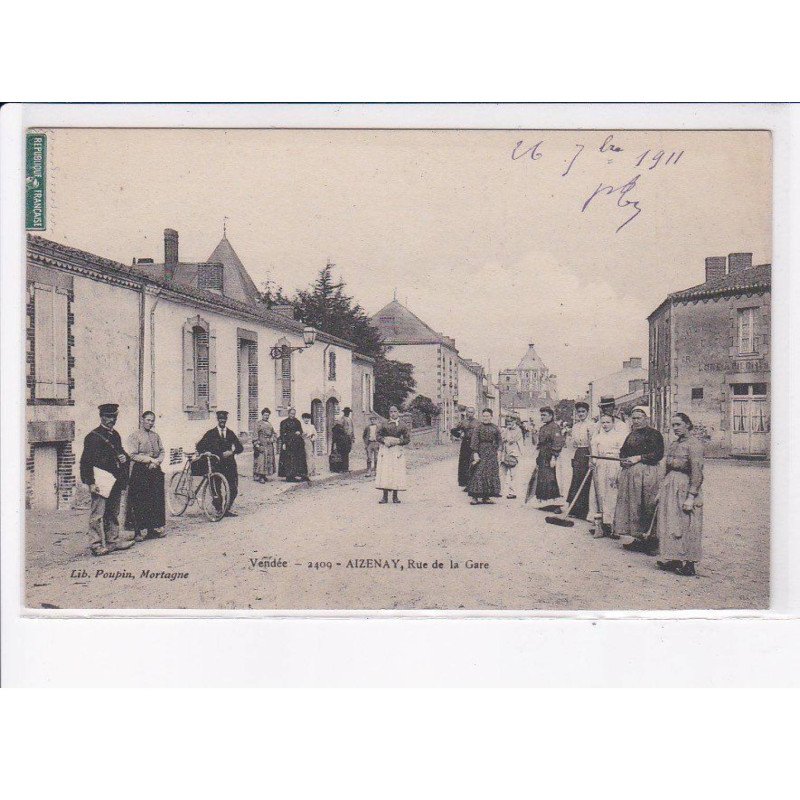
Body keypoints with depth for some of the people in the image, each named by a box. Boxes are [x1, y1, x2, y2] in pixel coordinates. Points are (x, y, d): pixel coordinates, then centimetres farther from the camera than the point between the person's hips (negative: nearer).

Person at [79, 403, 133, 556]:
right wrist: (91, 483, -17)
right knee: (98, 514, -6)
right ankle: (96, 544, -3)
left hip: (116, 482, 8)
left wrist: (125, 458, 4)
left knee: (113, 513, 14)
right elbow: (85, 461, -11)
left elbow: (121, 453, 29)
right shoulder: (93, 437, -8)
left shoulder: (115, 435, 16)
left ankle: (113, 540, 22)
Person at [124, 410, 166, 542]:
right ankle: (138, 531, 2)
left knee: (156, 500, 5)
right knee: (140, 502, -4)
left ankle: (154, 528, 14)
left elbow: (162, 451, 15)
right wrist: (150, 459, -14)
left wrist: (157, 461, -5)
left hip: (155, 470, 6)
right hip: (140, 472, -6)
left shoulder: (156, 436, 14)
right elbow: (133, 455, -11)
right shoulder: (135, 436, -4)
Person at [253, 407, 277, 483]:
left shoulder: (269, 424, 17)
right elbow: (256, 434, -9)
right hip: (261, 444, -7)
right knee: (260, 460, -11)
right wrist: (256, 443, -17)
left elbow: (273, 433, 23)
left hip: (269, 445, 7)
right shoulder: (258, 423, -3)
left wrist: (275, 440, 9)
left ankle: (264, 475, 13)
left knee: (269, 460, 6)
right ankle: (258, 476, -10)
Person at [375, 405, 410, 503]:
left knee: (397, 472, -3)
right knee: (384, 471, -5)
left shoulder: (402, 426, 5)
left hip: (397, 450, -1)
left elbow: (407, 439, 4)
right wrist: (384, 440, -10)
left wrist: (398, 441, -11)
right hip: (385, 450, 1)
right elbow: (378, 435, 9)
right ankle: (385, 496, 0)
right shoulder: (384, 424, 8)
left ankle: (395, 496, 6)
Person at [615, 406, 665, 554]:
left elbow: (658, 454, -14)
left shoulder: (654, 434, -4)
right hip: (629, 473, 7)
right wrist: (623, 460, 2)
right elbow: (623, 451, 24)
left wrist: (638, 458, -16)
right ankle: (638, 538, 13)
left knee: (647, 507, -8)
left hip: (647, 473, -7)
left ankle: (650, 539, -3)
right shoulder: (631, 435, 18)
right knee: (631, 505, 6)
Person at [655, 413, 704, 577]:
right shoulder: (674, 444, 15)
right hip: (670, 486, 8)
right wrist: (662, 491, 17)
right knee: (670, 524, 10)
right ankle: (674, 560, 19)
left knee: (685, 525, -3)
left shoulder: (693, 443, -12)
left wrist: (691, 496, -21)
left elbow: (697, 472, -17)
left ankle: (688, 564, 4)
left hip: (685, 486, -8)